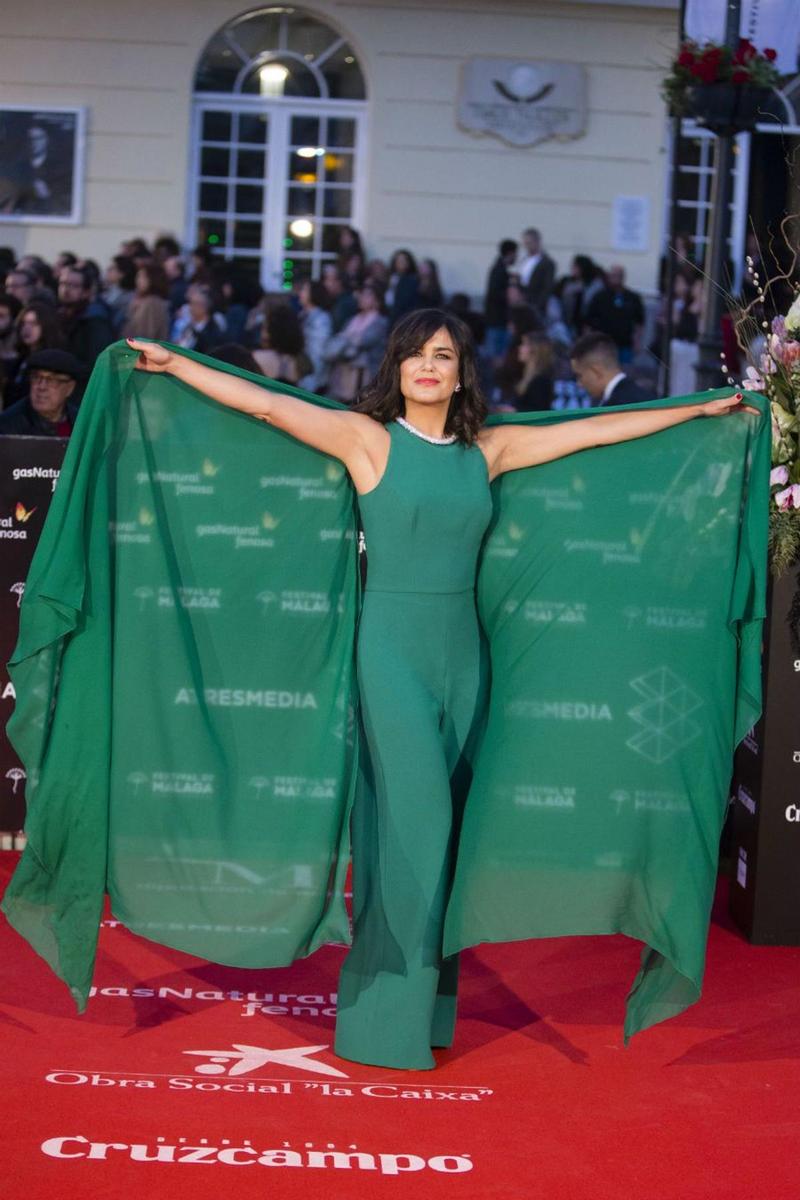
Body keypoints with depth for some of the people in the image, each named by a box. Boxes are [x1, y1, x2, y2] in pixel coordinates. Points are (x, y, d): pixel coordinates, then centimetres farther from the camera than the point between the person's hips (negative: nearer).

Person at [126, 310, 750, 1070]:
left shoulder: (487, 450, 10)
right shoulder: (368, 437, -1)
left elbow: (594, 431, 15)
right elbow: (266, 405, -5)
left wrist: (699, 411, 20)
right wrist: (172, 364, -9)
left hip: (461, 652, 4)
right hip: (393, 650, -4)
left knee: (431, 829, 8)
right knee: (415, 823, -8)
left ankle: (423, 1003, 16)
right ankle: (390, 1023, 2)